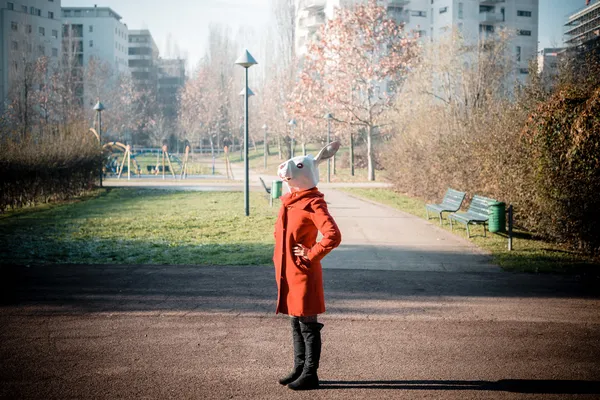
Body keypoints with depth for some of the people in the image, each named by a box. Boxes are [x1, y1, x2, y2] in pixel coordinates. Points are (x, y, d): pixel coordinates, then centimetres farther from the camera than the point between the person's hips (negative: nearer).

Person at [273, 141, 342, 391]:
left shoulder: (313, 204, -17)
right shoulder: (289, 200, 8)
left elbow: (333, 236, -26)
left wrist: (311, 255, -20)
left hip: (304, 274, -9)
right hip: (287, 273, 9)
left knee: (307, 325, -1)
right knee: (295, 323, 16)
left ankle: (310, 374, 7)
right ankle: (299, 369, 27)